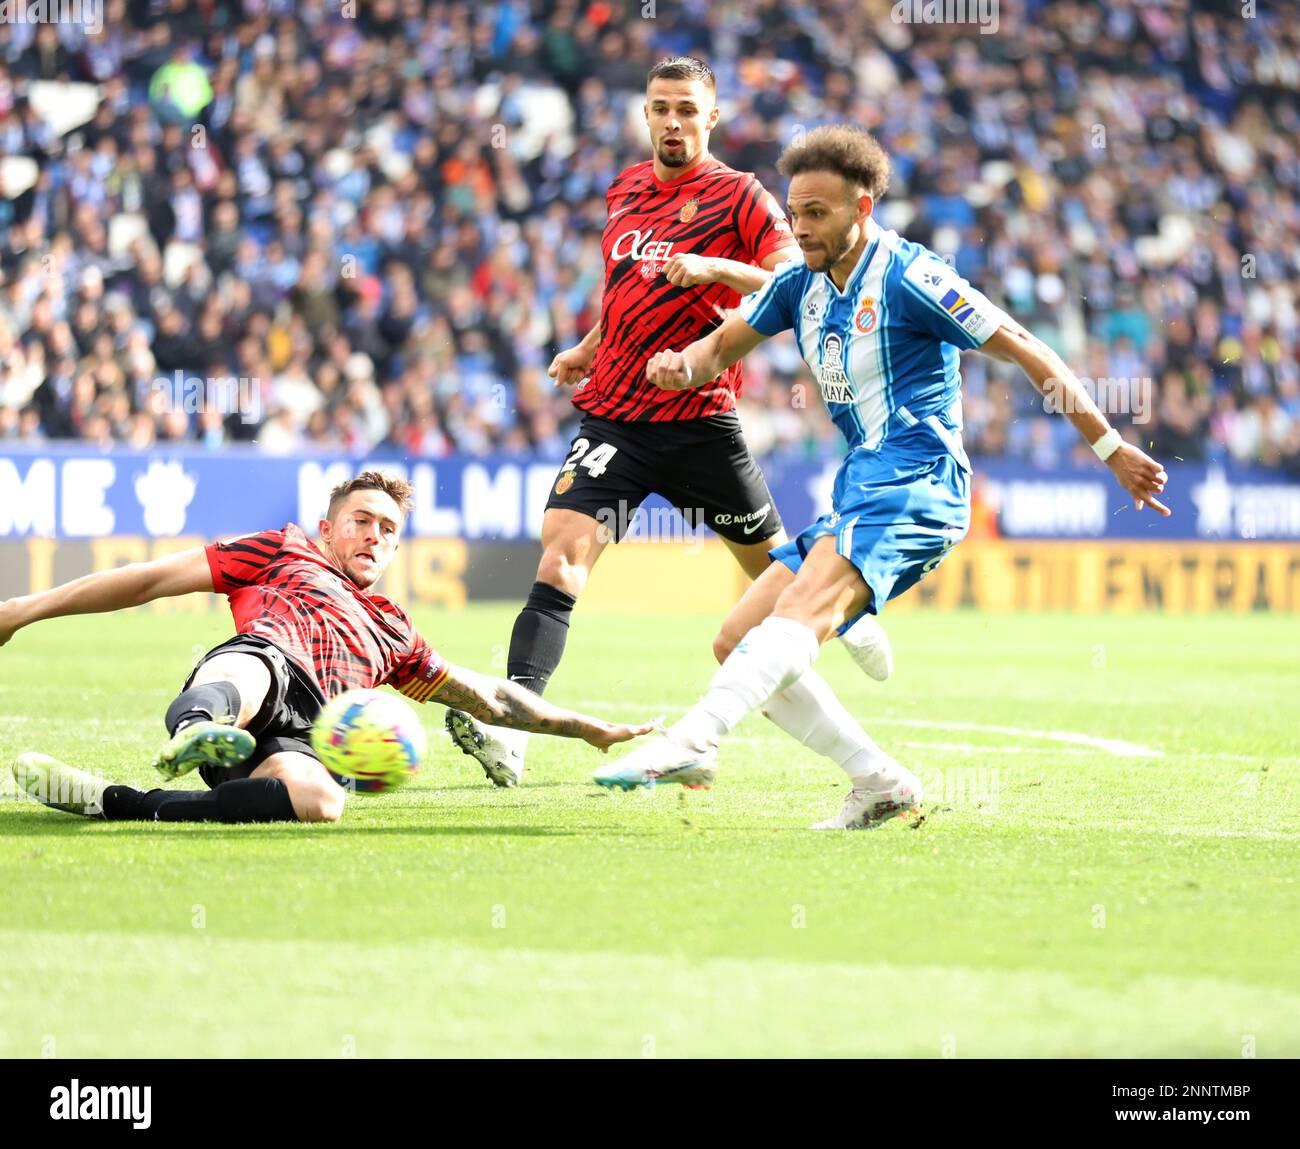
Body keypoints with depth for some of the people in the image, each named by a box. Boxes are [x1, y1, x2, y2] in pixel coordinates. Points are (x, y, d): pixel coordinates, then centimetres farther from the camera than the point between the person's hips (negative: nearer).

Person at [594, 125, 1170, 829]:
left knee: (804, 607, -31)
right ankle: (880, 783, 2)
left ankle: (691, 742, -52)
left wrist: (1111, 449, -5)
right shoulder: (800, 283, 14)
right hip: (858, 497, 9)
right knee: (737, 643, 2)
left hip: (914, 486, -9)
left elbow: (1026, 352, -6)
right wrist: (683, 365, -3)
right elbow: (724, 346, 23)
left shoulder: (906, 277, -8)